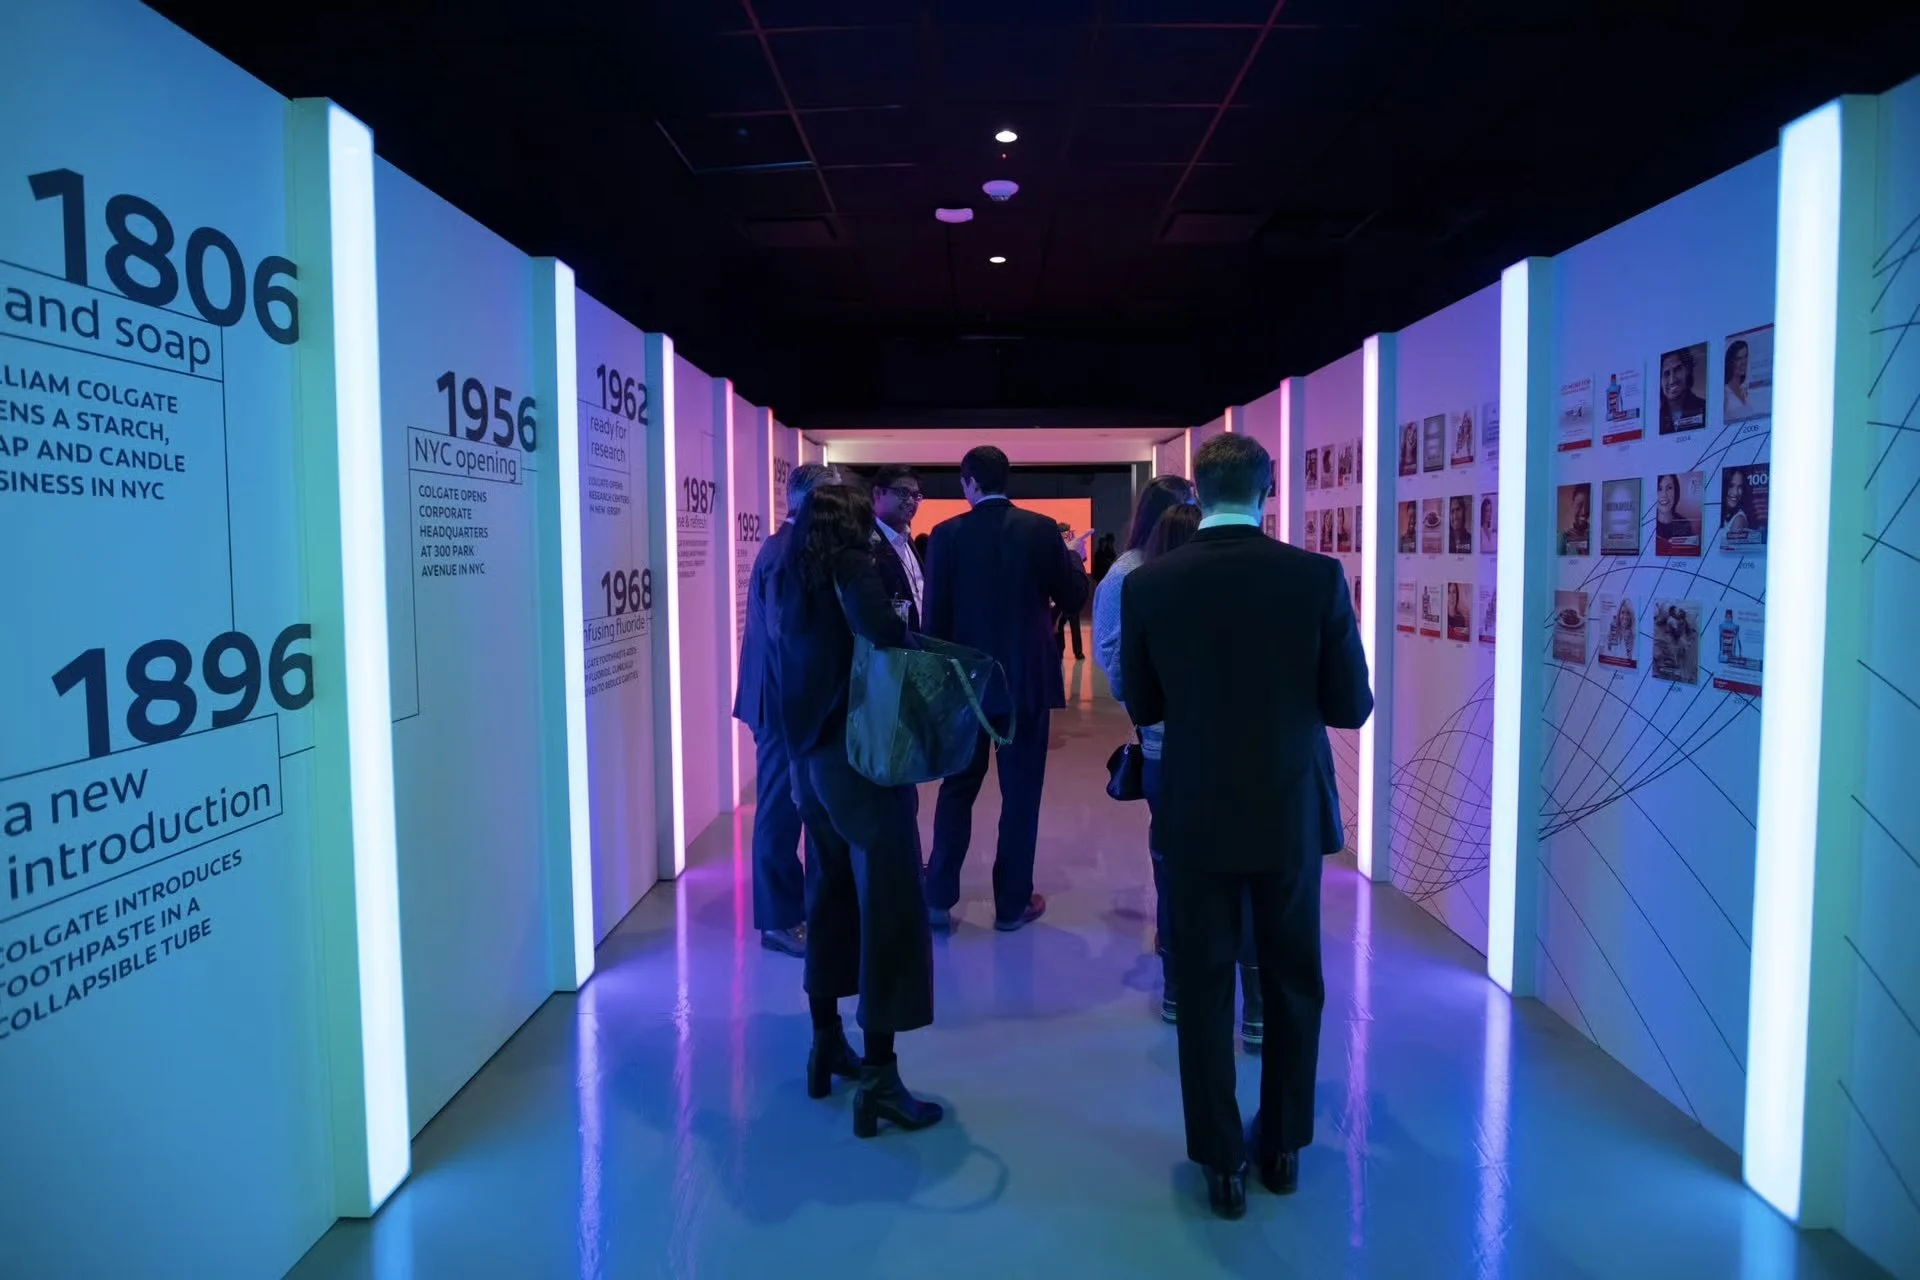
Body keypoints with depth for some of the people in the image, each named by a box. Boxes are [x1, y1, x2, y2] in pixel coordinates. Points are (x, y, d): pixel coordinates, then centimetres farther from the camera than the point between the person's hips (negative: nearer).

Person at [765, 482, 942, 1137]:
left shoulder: (783, 578, 11)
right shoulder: (850, 564, -11)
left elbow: (781, 665, 12)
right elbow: (881, 629, -27)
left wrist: (800, 747, 15)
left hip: (808, 755, 8)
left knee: (831, 890, 18)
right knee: (887, 901, -3)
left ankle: (826, 1044, 27)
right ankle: (879, 1077, -1)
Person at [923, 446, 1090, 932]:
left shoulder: (947, 535, -5)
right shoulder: (1042, 529, -5)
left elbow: (935, 615, -5)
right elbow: (1073, 598, 1)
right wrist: (1075, 558, 21)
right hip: (1028, 678, 0)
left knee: (958, 788, 12)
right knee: (1020, 792, 8)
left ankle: (939, 898, 13)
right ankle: (1013, 903, 15)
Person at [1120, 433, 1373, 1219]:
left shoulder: (1147, 584, -9)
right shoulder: (1318, 577, -10)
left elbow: (1141, 708, 1)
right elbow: (1351, 706, -5)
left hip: (1197, 816, 0)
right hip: (1292, 811, 1)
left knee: (1205, 990, 13)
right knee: (1293, 985, 19)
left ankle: (1222, 1163, 22)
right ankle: (1283, 1147, 33)